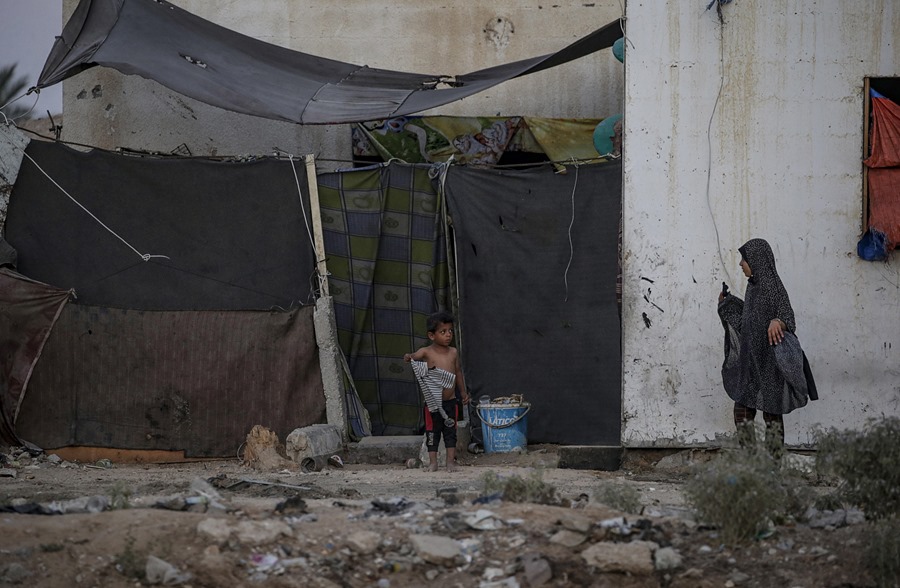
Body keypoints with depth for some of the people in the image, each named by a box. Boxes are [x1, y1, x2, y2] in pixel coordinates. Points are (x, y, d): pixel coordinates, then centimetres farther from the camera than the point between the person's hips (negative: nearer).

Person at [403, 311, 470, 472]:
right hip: (433, 402, -3)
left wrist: (463, 392, 19)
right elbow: (415, 356, -23)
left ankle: (451, 460, 13)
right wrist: (409, 357, -48)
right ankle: (433, 461, 10)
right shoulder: (426, 352, -8)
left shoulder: (453, 353, 4)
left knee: (450, 432, 7)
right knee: (432, 432, 4)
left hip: (450, 402, 3)